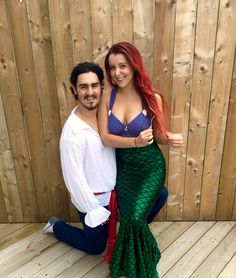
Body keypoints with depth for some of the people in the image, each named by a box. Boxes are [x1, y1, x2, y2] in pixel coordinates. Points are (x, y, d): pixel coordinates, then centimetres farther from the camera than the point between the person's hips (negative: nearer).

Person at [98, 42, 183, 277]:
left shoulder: (152, 98, -13)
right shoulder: (107, 98, -8)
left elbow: (158, 135, -4)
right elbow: (105, 137, -15)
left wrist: (171, 138, -26)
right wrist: (135, 141, -28)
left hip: (150, 168, -3)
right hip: (122, 168, 3)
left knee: (136, 219, -12)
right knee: (127, 218, 14)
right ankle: (139, 259, 47)